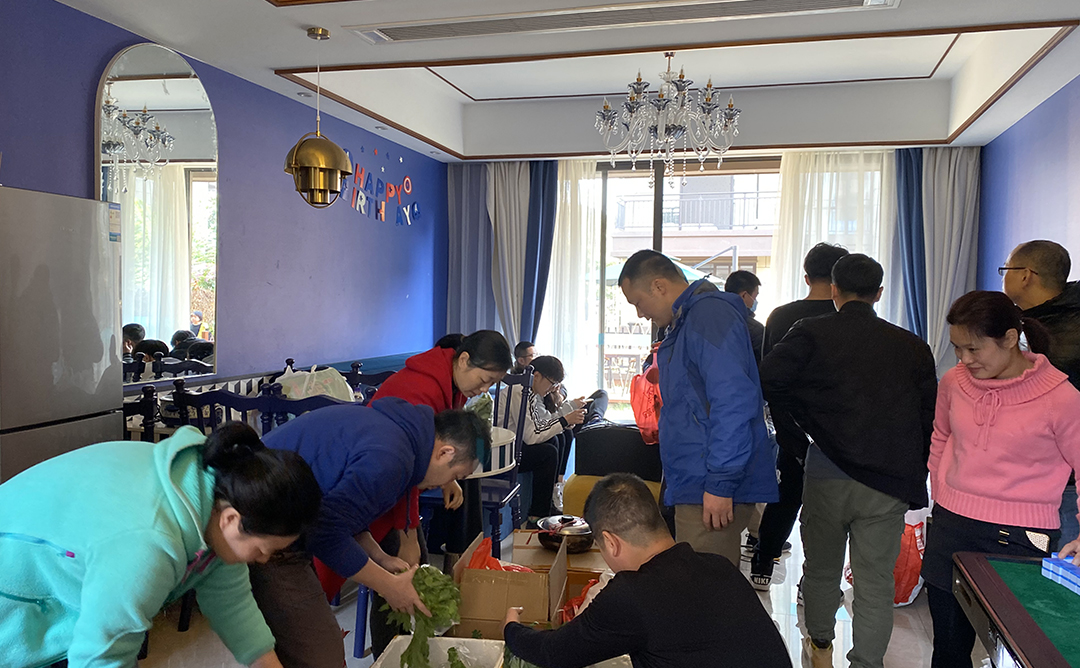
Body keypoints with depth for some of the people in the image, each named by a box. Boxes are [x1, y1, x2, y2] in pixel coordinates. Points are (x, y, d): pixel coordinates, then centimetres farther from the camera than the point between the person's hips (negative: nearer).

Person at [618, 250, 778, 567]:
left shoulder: (709, 314, -14)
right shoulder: (685, 322, 20)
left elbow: (733, 401, -23)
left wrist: (720, 483, -23)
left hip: (713, 492, -10)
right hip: (695, 486, 10)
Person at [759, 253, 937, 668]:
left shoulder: (812, 334, -5)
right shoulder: (913, 347, 2)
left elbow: (768, 380, -16)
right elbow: (929, 418, 4)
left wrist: (808, 419, 1)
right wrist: (912, 474, 14)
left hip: (826, 475, -1)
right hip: (888, 483, 1)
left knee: (821, 568, 19)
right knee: (875, 582, 9)